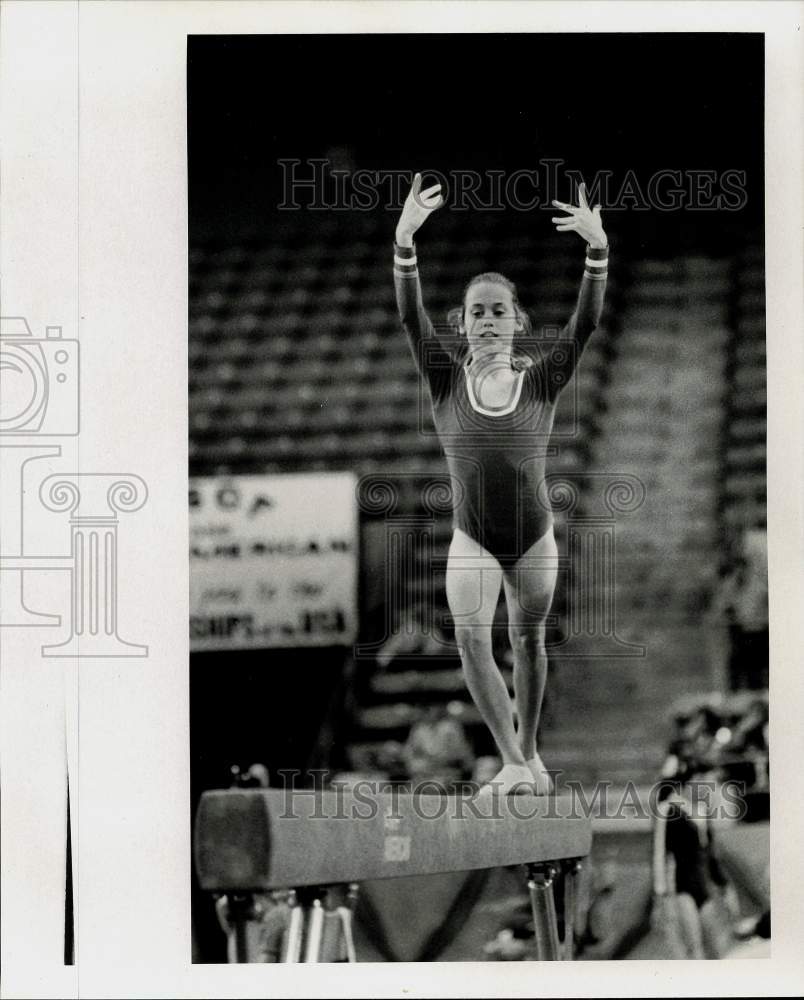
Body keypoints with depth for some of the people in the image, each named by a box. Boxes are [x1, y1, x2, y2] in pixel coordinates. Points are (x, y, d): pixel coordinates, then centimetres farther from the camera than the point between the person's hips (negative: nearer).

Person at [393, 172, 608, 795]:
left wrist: (598, 250, -34)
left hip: (534, 535, 1)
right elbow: (411, 315, -18)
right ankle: (514, 765, -21)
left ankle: (529, 752, 33)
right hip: (472, 537, -1)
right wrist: (404, 242, -34)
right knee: (471, 638, -20)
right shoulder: (447, 379, -4)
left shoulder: (542, 379, -4)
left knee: (529, 639, 12)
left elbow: (587, 322, -18)